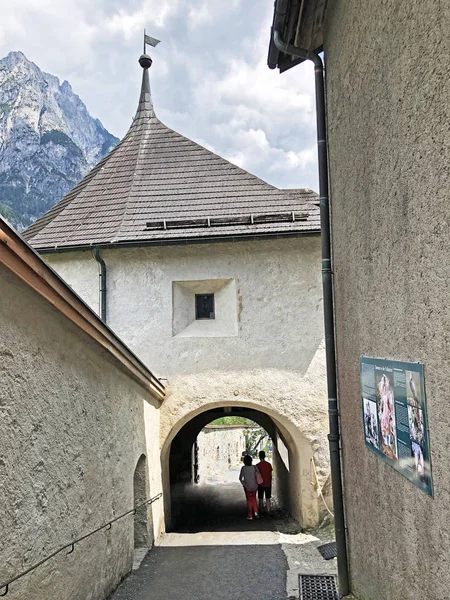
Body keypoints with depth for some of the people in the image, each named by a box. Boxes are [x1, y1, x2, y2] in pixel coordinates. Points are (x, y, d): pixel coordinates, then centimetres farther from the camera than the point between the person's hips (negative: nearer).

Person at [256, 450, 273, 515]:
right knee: (268, 498, 7)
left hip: (261, 484, -2)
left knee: (260, 498, 10)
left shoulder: (258, 465, -11)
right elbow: (270, 475, 3)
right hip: (268, 484, 2)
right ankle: (268, 511, 4)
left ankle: (261, 511, 14)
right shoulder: (269, 464, -3)